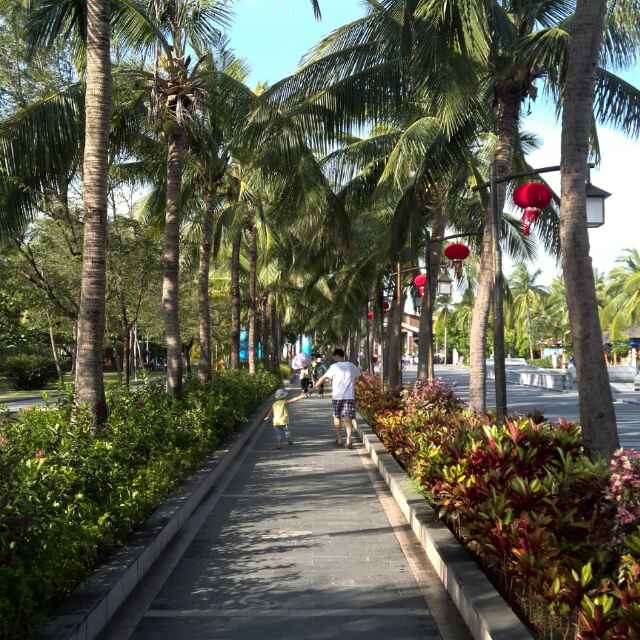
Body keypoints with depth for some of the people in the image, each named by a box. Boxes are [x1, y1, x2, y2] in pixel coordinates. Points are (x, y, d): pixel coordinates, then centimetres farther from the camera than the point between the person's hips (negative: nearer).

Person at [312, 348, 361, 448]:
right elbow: (360, 376, 23)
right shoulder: (351, 366, 7)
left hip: (337, 397, -2)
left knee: (337, 417, 15)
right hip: (350, 397, 2)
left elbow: (324, 378, -1)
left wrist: (317, 385, 16)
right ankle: (349, 440, -15)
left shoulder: (334, 367, -4)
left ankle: (339, 440, 21)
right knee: (348, 419, -1)